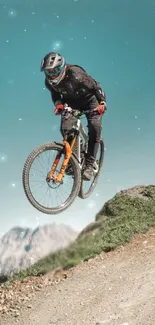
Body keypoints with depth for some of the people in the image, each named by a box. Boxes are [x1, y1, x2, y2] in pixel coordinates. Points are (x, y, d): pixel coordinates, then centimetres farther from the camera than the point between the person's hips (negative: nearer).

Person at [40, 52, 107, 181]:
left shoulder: (75, 74, -35)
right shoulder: (49, 81, -18)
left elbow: (95, 86, -25)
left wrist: (102, 102, -33)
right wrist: (58, 104, -19)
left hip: (89, 99, -4)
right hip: (71, 102, 4)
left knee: (95, 127, -24)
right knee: (65, 128, -19)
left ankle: (89, 165, -19)